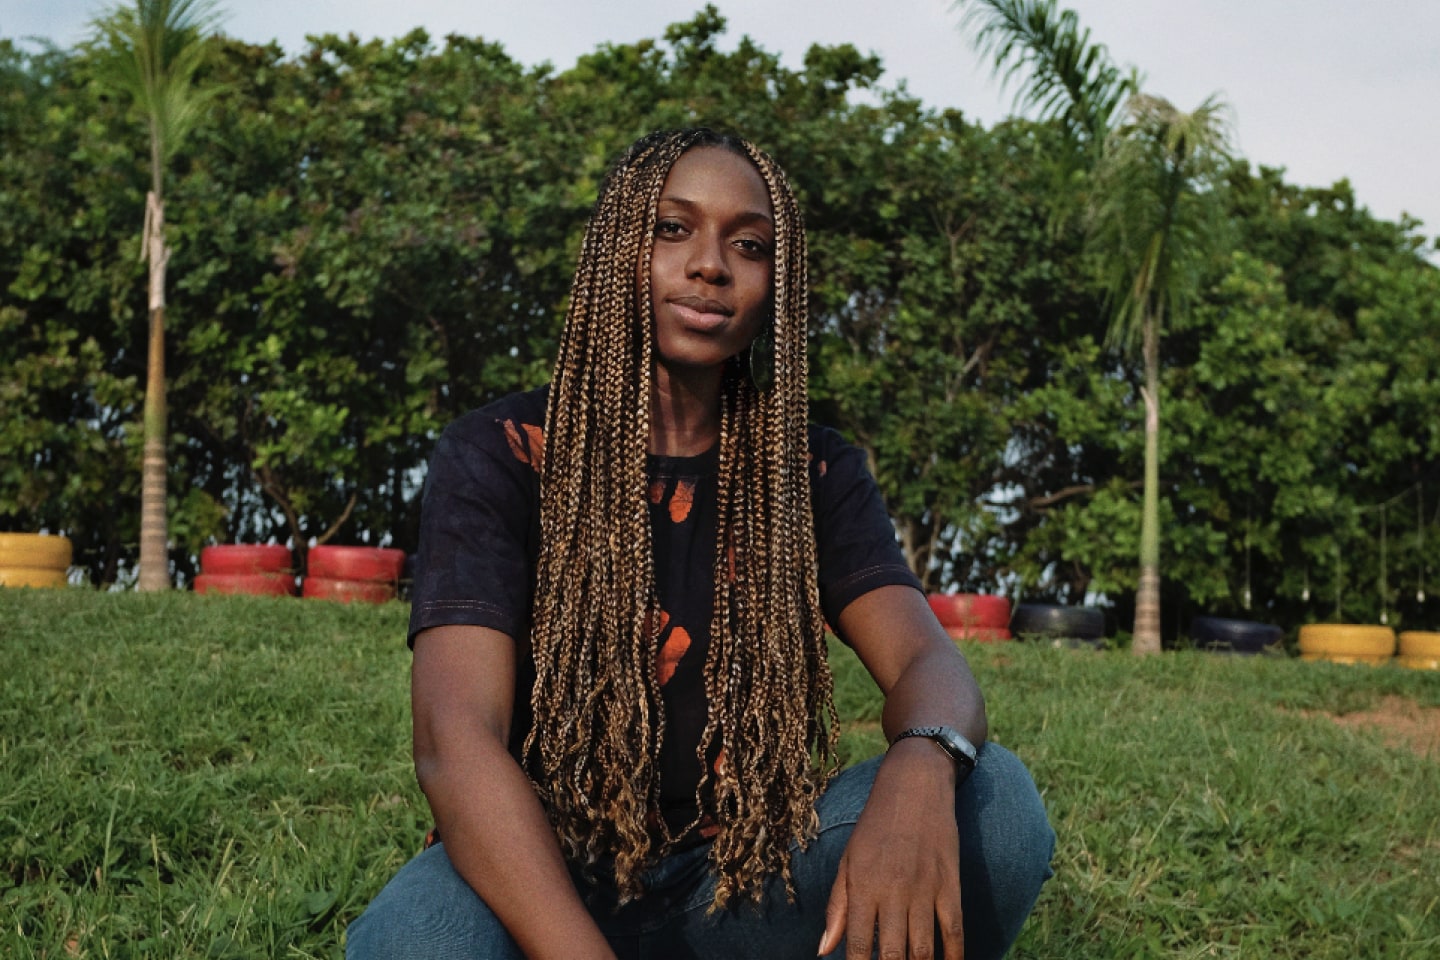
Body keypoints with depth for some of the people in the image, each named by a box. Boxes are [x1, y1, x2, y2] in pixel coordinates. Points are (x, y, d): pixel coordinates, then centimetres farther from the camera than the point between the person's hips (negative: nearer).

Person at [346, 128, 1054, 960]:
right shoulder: (502, 456, -7)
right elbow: (456, 736, -21)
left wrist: (921, 767, -38)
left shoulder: (813, 475, 4)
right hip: (533, 882, -3)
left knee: (997, 801, -23)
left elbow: (927, 659, -11)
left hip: (736, 882, 3)